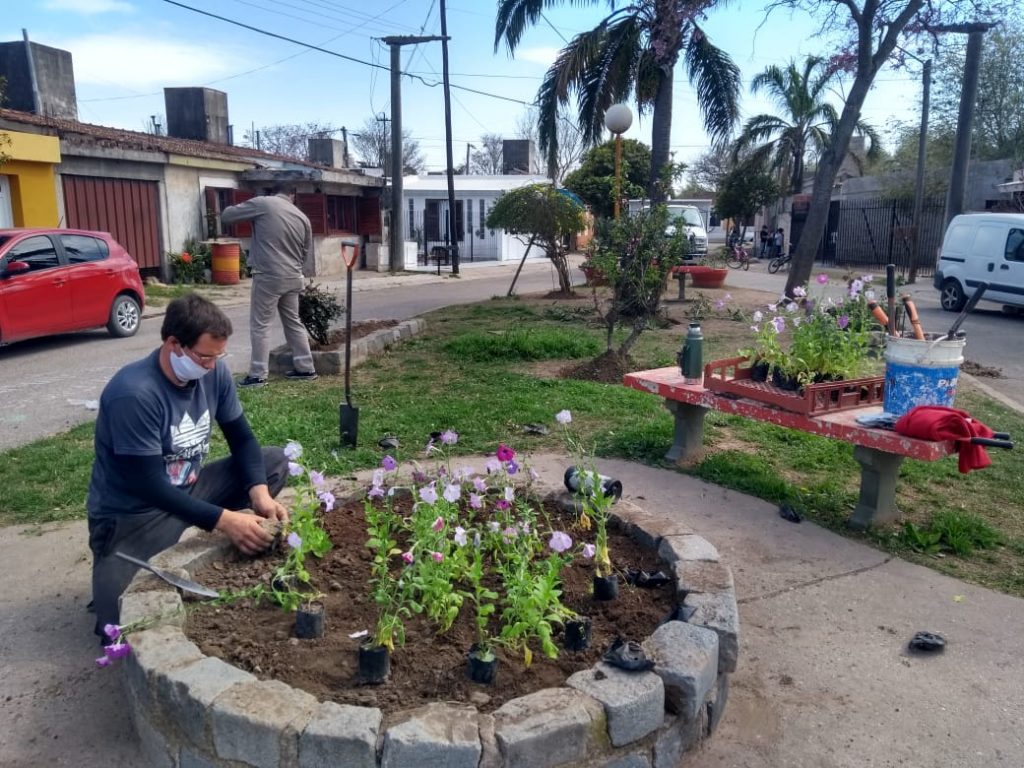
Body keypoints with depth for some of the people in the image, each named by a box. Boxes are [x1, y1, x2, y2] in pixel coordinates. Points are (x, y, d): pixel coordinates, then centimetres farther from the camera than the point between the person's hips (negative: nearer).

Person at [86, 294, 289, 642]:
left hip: (187, 489, 7)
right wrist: (223, 519, -33)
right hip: (132, 513, -7)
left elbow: (241, 438, -1)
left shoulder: (214, 373, -8)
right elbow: (151, 487, -28)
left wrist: (259, 493, -18)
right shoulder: (134, 394, -28)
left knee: (276, 462, -5)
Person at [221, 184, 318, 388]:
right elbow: (308, 254, 14)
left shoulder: (262, 203, -2)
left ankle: (257, 375, 2)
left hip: (269, 276, -5)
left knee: (260, 325, 1)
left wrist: (246, 212, 22)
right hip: (293, 277, 5)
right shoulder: (302, 217, 12)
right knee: (293, 322, 17)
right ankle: (305, 368, 22)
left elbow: (226, 215, 4)